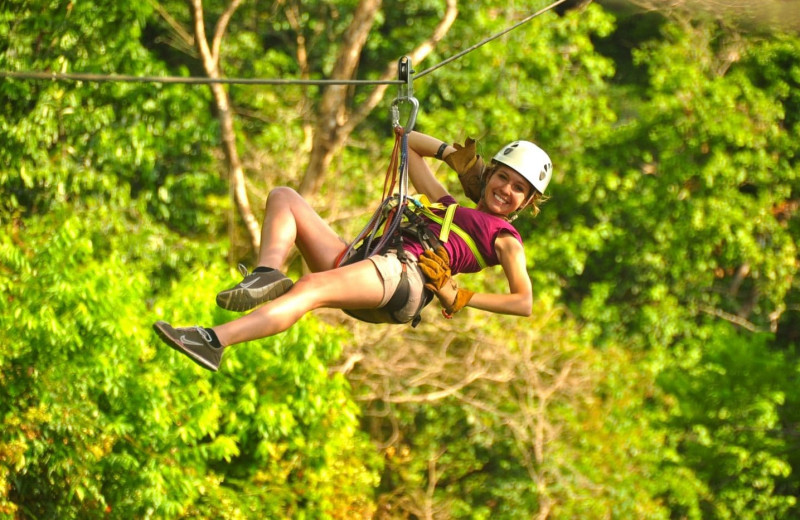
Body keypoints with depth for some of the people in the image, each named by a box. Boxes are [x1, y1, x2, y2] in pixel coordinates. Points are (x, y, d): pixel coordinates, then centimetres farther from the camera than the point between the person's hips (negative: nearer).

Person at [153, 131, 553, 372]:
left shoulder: (505, 238, 18)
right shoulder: (447, 206, 36)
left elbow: (524, 302, 1)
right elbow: (410, 142, 44)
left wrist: (458, 298, -3)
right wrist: (453, 153, 31)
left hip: (406, 277, -8)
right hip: (360, 264, 8)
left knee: (311, 287, -36)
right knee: (283, 198, 2)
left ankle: (214, 342, -55)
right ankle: (267, 275, -28)